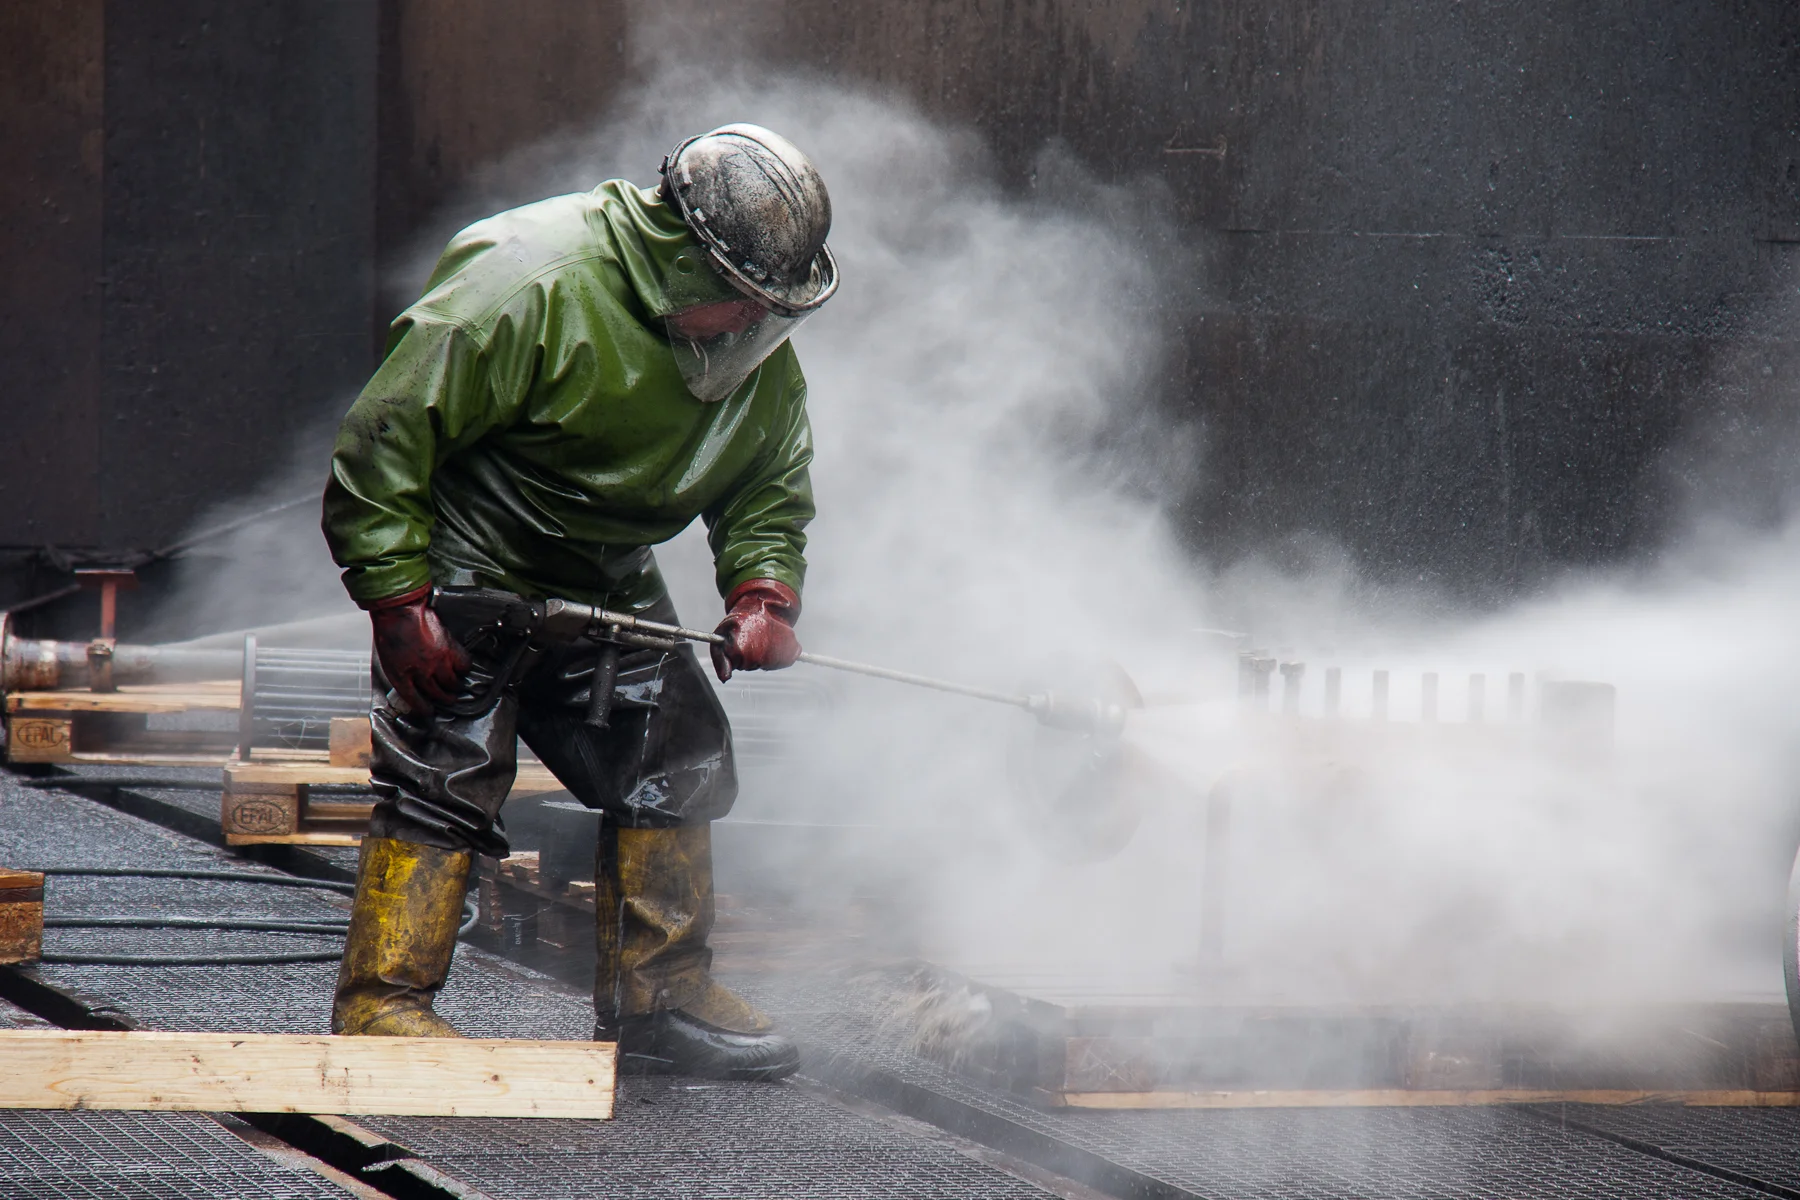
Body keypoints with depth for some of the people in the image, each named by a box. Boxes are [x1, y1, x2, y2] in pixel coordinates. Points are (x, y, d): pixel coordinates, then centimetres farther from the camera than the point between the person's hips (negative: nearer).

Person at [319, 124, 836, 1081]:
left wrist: (762, 590, -13)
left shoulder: (762, 360, -5)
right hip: (466, 565, -7)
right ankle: (383, 998, -9)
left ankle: (657, 999, 11)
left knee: (674, 752, 2)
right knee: (446, 763, -14)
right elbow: (385, 438, -25)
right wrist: (400, 605, -25)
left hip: (607, 582, 7)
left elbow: (770, 490, 9)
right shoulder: (535, 291, -28)